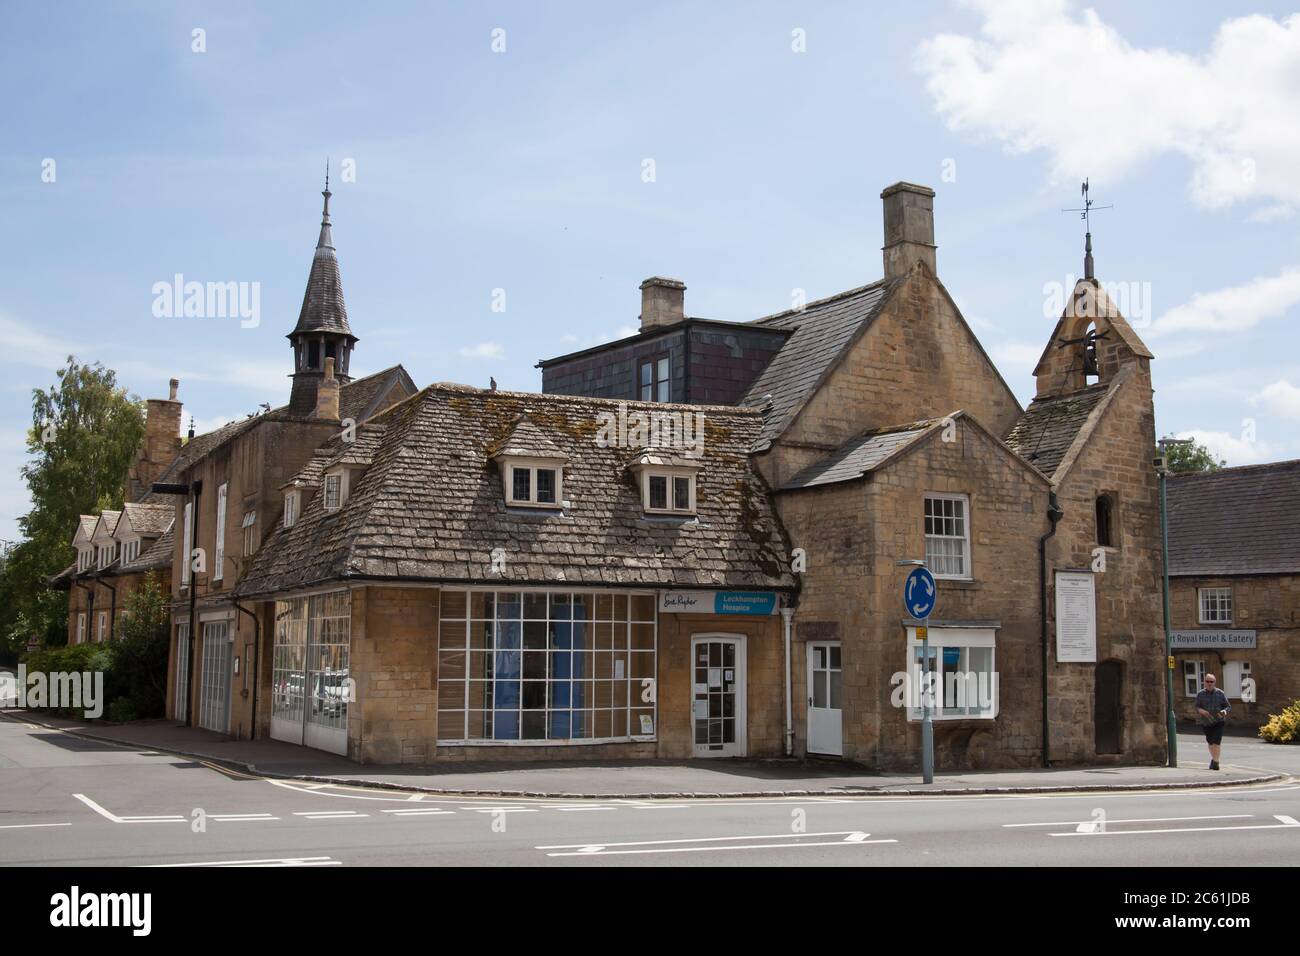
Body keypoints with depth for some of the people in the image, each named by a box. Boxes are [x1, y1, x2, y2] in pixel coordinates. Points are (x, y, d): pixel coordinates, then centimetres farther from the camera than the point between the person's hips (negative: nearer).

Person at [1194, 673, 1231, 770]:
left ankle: (1216, 762, -14)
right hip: (1206, 722, 3)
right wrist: (1201, 710, -19)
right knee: (1210, 742, 15)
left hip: (1218, 722, -3)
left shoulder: (1220, 694, -2)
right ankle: (1213, 758, 36)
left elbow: (1228, 707, 1)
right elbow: (1197, 707, 4)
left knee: (1216, 741, -15)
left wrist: (1224, 711, -21)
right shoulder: (1200, 694, 2)